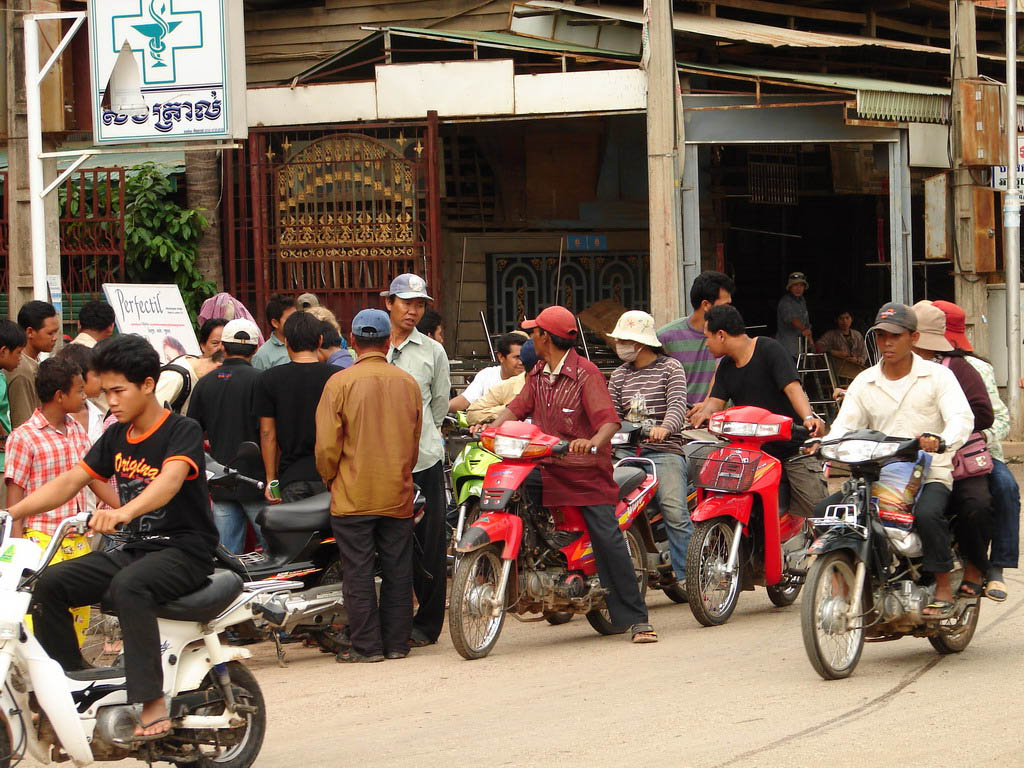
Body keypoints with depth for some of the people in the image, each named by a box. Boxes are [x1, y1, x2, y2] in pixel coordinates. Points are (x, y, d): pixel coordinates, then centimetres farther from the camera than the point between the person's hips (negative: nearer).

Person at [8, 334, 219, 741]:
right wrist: (14, 511, -4)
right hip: (132, 549, 8)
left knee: (128, 585, -38)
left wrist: (125, 511, -50)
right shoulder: (116, 437, 12)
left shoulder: (183, 431, -10)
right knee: (50, 584, -10)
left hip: (184, 551, -8)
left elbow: (170, 480, -30)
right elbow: (71, 481, 10)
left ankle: (152, 702, -39)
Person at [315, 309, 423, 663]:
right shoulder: (408, 383, 3)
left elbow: (327, 445, -8)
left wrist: (331, 479, 9)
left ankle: (367, 645, 2)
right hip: (398, 496, 4)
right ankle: (397, 642, 13)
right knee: (397, 571, 9)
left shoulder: (340, 383, -9)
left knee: (359, 572, 1)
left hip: (353, 497, -4)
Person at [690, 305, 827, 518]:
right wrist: (705, 412, -22)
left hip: (793, 447, -6)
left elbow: (792, 387, -19)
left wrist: (808, 418, -38)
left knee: (817, 512, -14)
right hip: (753, 451, 6)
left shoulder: (769, 349, -7)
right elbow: (716, 401, 4)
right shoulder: (726, 366, 14)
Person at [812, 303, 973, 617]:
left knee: (927, 514, -36)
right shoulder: (864, 382, 13)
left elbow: (961, 417, -13)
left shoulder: (937, 375, 2)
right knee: (826, 510, -17)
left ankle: (944, 588, -19)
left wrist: (941, 440, -37)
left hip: (929, 473, -4)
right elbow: (845, 425, 2)